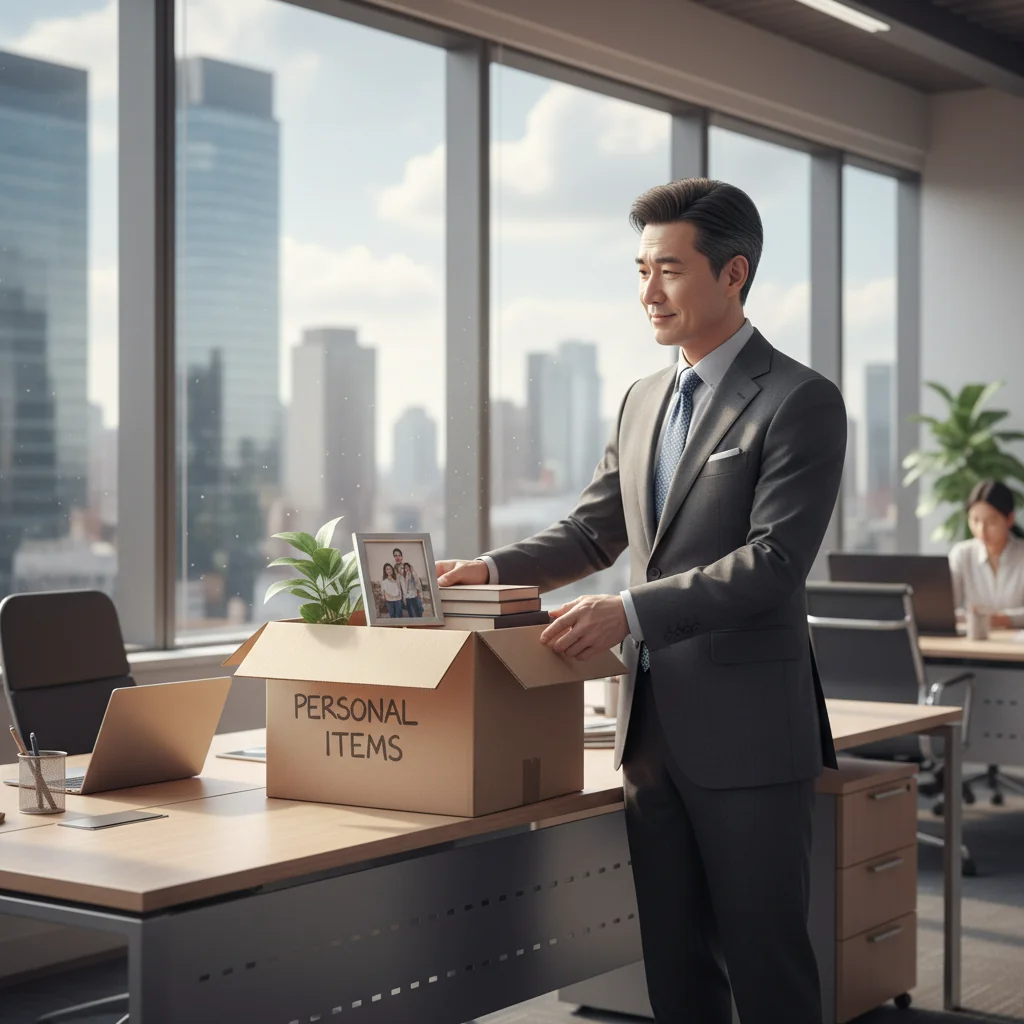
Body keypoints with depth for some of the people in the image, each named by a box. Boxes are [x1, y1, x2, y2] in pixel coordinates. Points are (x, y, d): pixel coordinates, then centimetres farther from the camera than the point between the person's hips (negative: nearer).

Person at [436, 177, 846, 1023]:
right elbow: (593, 531, 16)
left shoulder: (799, 402, -10)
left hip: (746, 729, -7)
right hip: (652, 725, 7)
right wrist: (494, 570, -2)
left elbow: (774, 562, -18)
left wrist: (631, 611, -25)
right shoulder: (643, 401, 14)